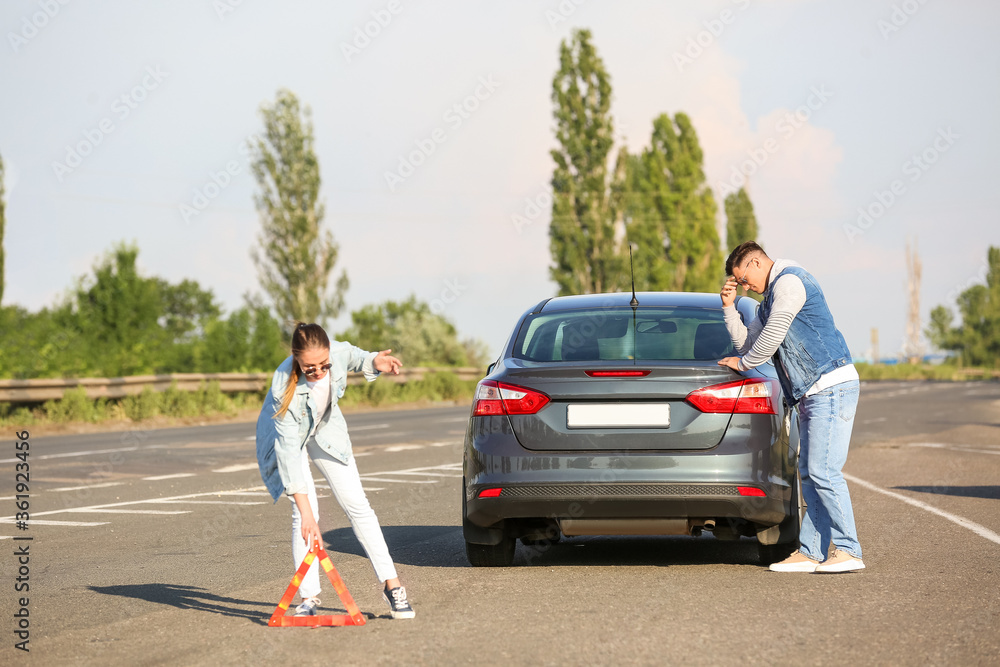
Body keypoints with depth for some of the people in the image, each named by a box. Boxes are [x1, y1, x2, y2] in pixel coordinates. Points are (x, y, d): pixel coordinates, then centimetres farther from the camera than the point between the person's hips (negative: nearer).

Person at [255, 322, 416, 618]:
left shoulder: (336, 351, -29)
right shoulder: (285, 385, -40)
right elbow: (289, 449, -40)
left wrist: (373, 362, -21)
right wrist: (306, 512, -43)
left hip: (326, 429, 4)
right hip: (286, 436, -4)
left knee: (357, 504, -1)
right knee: (304, 513, -17)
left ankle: (391, 584, 4)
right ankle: (308, 598, -9)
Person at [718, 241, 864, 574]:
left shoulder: (789, 281, -9)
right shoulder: (771, 299, 24)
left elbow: (772, 336, -12)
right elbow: (747, 341, 27)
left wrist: (742, 363, 3)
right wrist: (729, 307, 14)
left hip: (831, 387, -11)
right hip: (812, 394, 11)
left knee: (823, 472, -13)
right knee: (809, 474, 7)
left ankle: (849, 551, -11)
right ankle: (809, 552, 8)